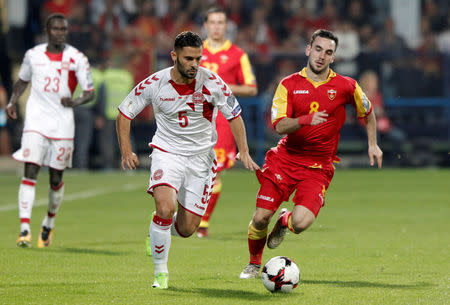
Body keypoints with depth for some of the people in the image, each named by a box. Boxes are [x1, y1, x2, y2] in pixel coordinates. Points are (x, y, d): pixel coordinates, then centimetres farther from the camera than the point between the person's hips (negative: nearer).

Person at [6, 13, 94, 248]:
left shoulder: (77, 59, 0)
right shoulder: (33, 55, 6)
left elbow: (90, 92, 0)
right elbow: (22, 81, 23)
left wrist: (76, 101, -21)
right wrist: (13, 102, 6)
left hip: (62, 125, 0)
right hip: (35, 122, 0)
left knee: (56, 179, 7)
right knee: (30, 172, -13)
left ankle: (49, 224, 31)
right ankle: (24, 229, -18)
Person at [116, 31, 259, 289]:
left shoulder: (212, 82, -13)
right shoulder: (155, 84, -12)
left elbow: (234, 116, 0)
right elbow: (124, 113, 1)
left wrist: (244, 153, -9)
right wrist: (127, 152, -8)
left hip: (201, 157, 1)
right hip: (167, 152, -1)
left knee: (186, 229, 0)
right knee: (166, 208, -28)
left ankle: (158, 231, 37)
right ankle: (160, 272, -9)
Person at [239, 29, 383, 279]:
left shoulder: (346, 87, -1)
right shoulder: (289, 85, -2)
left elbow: (367, 112, 19)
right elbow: (279, 125, -13)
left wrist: (373, 144, 15)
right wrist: (307, 120, -29)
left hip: (319, 166, -1)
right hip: (286, 158, 1)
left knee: (301, 223, -21)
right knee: (260, 218, -7)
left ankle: (285, 221, 19)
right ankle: (254, 263, 23)